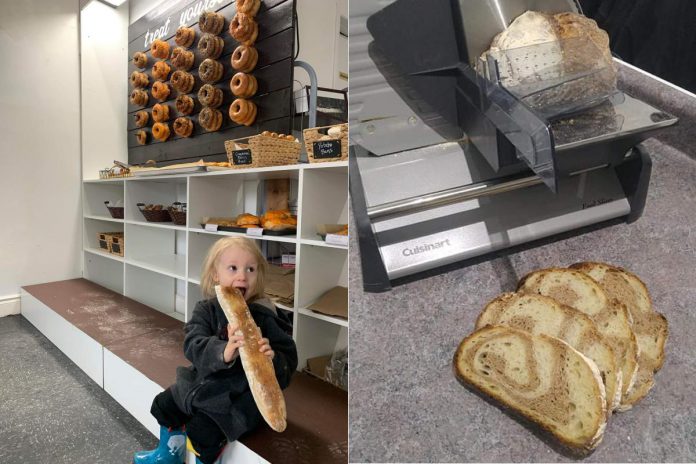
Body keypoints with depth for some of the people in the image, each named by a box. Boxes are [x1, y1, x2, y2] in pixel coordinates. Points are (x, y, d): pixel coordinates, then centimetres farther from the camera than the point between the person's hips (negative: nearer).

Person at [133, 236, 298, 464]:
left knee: (204, 427, -17)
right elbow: (192, 344, -21)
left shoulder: (264, 317, -17)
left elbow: (288, 359, -14)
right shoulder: (206, 310, -6)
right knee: (165, 403, 15)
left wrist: (273, 358, -39)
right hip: (205, 381, 5)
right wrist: (223, 352, -42)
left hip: (242, 393, -5)